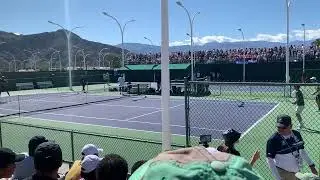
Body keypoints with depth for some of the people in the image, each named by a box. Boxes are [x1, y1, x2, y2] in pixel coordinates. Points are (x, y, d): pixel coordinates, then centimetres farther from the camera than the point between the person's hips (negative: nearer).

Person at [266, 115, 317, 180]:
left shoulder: (296, 134, -5)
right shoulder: (273, 140, -21)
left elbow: (302, 151, 11)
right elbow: (270, 160, -18)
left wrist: (311, 165, 11)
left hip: (297, 172, 6)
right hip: (283, 172, -6)